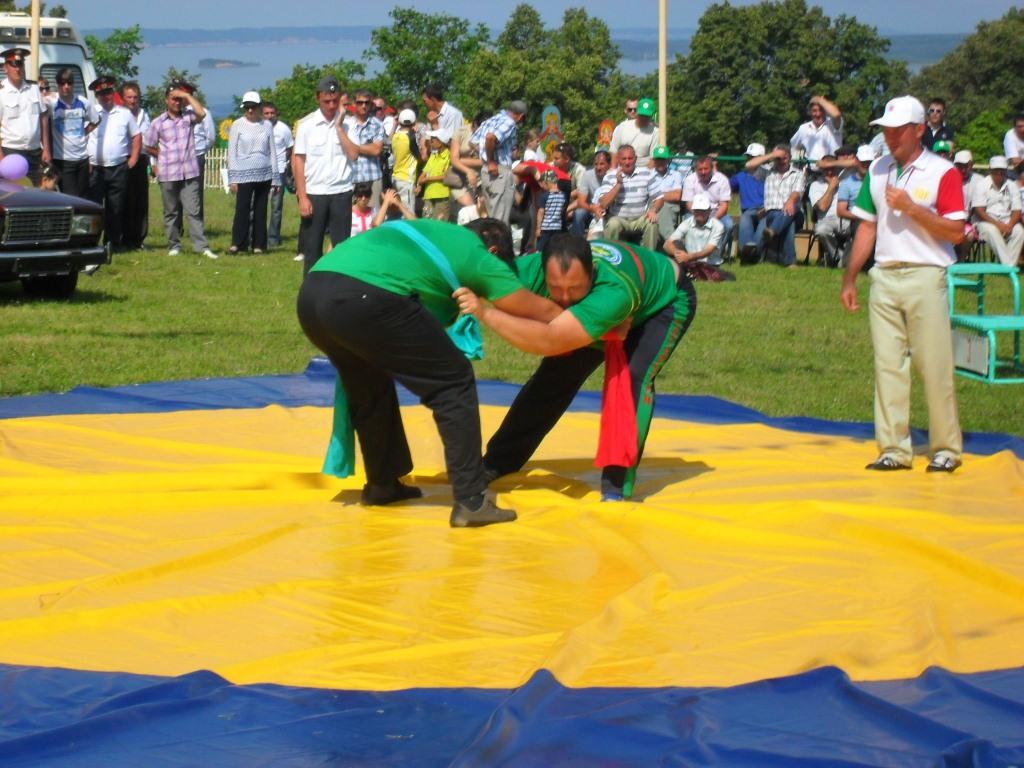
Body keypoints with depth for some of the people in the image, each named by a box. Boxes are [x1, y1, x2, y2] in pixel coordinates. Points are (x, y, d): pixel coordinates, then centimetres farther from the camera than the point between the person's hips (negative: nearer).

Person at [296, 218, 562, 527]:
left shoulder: (435, 232, 34)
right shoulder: (479, 257, 16)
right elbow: (545, 312, 21)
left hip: (311, 291, 7)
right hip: (366, 299, -7)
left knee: (369, 386, 32)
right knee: (453, 382, 8)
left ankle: (382, 484, 40)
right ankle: (470, 501, 6)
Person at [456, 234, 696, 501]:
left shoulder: (615, 291, -51)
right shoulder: (532, 270, -34)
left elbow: (549, 342, -58)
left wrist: (485, 312, -59)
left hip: (666, 298, -6)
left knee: (633, 377, -27)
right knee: (558, 372, 3)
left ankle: (617, 488, -18)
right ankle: (497, 463, 18)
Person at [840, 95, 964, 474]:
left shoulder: (942, 172, -4)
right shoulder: (878, 170, 12)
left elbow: (955, 232, -10)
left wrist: (911, 208, -17)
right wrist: (849, 278, 13)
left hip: (925, 276, -5)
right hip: (884, 276, 5)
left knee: (935, 366, -3)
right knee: (887, 365, 4)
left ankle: (947, 449, 6)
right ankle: (894, 449, 8)